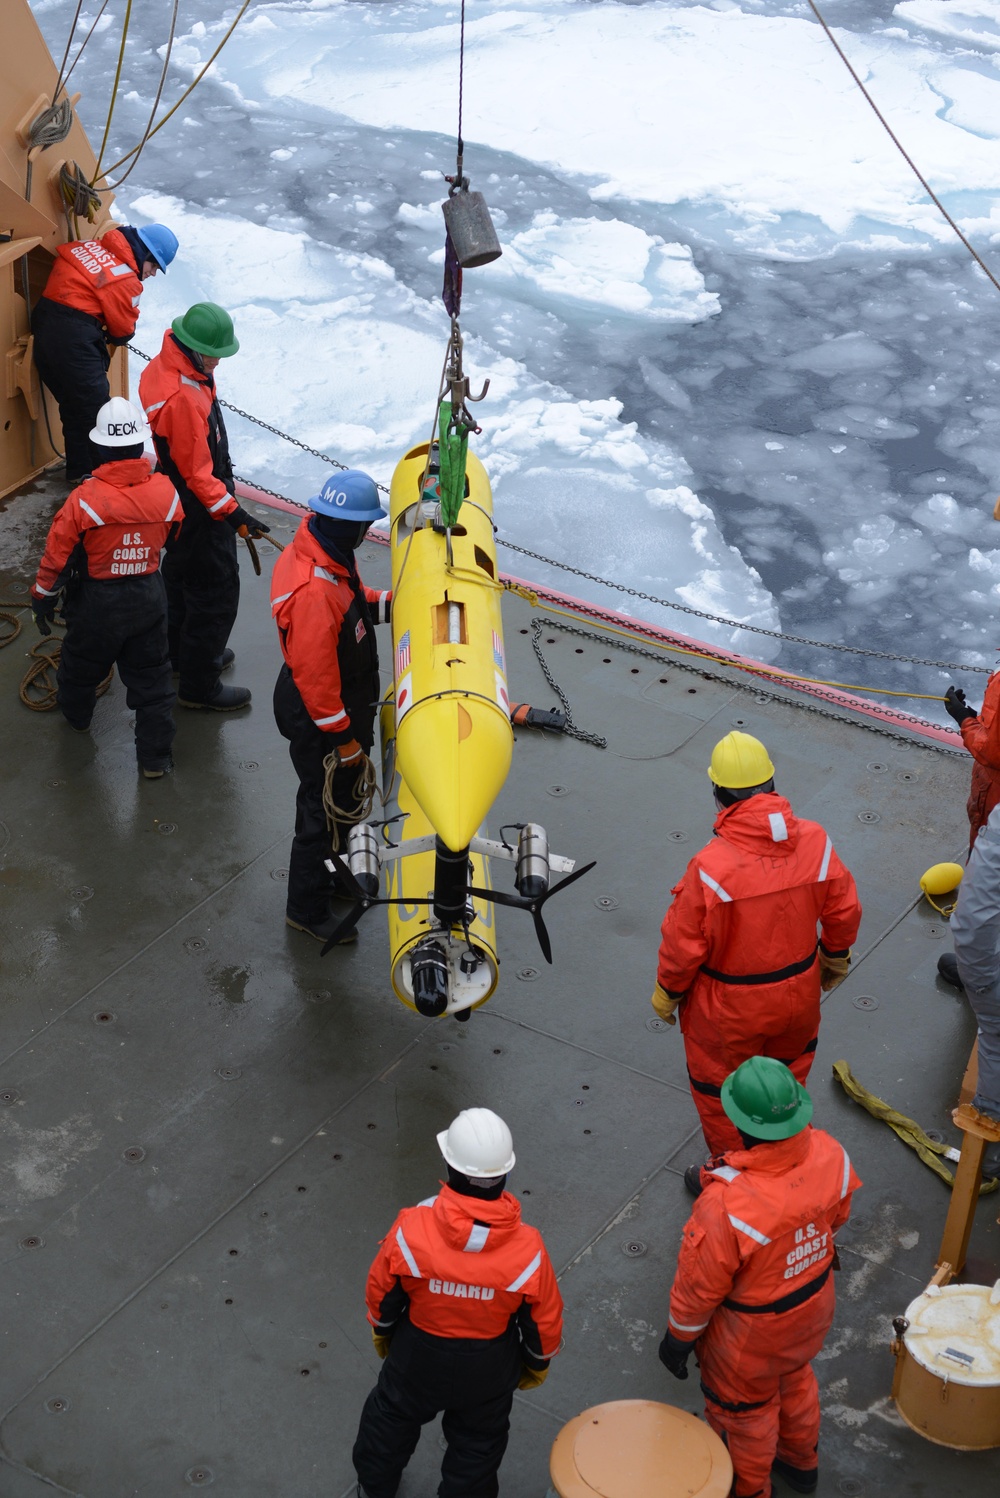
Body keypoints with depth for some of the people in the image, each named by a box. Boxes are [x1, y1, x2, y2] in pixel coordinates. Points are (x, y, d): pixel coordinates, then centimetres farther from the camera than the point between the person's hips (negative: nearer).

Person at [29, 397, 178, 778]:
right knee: (151, 678, 15)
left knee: (81, 664, 27)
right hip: (149, 599, 2)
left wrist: (43, 599, 2)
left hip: (97, 603, -1)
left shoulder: (85, 499, -25)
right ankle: (155, 756, 20)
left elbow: (57, 556, -14)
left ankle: (76, 713, 53)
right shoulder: (165, 492, -17)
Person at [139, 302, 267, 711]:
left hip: (176, 504, 11)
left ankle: (183, 653, 47)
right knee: (216, 591, 2)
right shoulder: (182, 398, -34)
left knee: (182, 576, 27)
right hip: (198, 510, -11)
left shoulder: (165, 367, -2)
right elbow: (197, 474, -29)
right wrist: (233, 513, -27)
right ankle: (200, 685, 14)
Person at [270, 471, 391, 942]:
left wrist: (390, 603, -2)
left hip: (342, 703, 10)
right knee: (325, 810, 9)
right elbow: (315, 675, -30)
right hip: (318, 722, -10)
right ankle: (307, 909, 28)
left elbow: (352, 604, 14)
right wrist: (343, 738, -21)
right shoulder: (313, 592, -36)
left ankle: (336, 872, 51)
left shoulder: (326, 555, -6)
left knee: (345, 798, 28)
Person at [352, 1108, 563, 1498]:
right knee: (478, 1443, 27)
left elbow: (381, 1293, -14)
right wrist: (537, 1364, 8)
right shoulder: (527, 1249, -32)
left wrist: (382, 1332, 10)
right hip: (489, 1369, -1)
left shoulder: (411, 1229, -33)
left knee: (392, 1418, 32)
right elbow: (544, 1321, -15)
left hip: (418, 1356, 1)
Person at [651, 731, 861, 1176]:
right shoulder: (814, 841, -20)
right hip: (798, 993, 5)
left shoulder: (711, 865, -33)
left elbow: (683, 943, -21)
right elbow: (843, 912, -5)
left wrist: (667, 993, -1)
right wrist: (836, 958, 16)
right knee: (787, 1075, 32)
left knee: (719, 1090, 22)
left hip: (729, 1009, -4)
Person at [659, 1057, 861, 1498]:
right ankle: (801, 1461, 61)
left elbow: (700, 1285, -26)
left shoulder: (725, 1205, -44)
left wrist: (678, 1338, -7)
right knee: (794, 1378, 35)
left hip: (752, 1332, -5)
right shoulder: (829, 1155, -27)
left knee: (744, 1410, 25)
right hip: (813, 1307, 5)